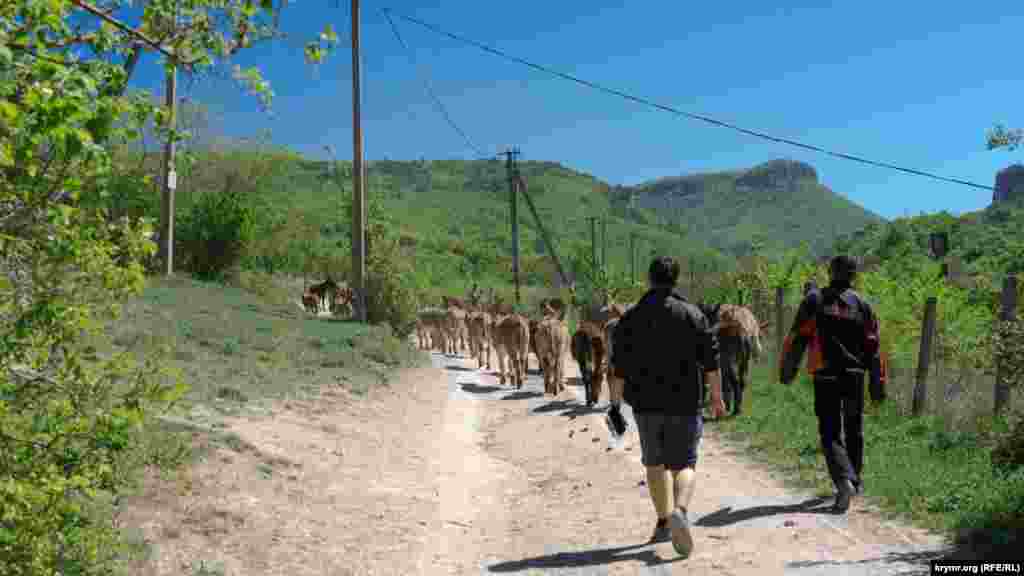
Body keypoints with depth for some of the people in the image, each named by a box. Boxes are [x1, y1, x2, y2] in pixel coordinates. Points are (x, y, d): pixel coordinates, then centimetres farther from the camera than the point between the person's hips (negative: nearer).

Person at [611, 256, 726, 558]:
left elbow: (619, 365, 2)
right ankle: (679, 511, -22)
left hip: (646, 403, 1)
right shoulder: (692, 314, -3)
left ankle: (663, 522, 21)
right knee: (683, 464, 4)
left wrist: (621, 397, 13)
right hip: (684, 403, -1)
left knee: (655, 463, 17)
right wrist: (717, 396, 4)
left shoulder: (630, 318, 1)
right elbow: (710, 360, -5)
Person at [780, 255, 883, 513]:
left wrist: (787, 368, 3)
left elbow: (797, 338, -6)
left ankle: (845, 480, -19)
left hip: (824, 377, -2)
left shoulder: (814, 300, -3)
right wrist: (877, 382, 8)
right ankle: (855, 479, 32)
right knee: (853, 429, 20)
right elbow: (872, 347, 3)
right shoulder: (862, 305, 3)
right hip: (854, 376, 3)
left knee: (830, 434, 1)